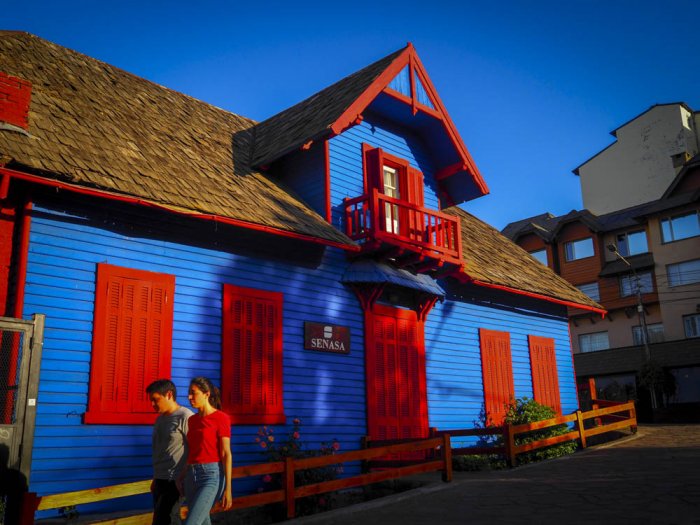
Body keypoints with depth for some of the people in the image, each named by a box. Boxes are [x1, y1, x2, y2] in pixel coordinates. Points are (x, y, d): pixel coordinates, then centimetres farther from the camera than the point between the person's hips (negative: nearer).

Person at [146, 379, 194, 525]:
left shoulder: (185, 417, -11)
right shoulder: (159, 419, 14)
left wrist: (183, 478, -16)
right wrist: (155, 478, 18)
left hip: (174, 481, -8)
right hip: (160, 480, 8)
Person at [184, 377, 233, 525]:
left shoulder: (221, 418, -7)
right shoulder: (193, 420, 14)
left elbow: (226, 454, -10)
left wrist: (228, 488, -13)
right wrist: (184, 480, 16)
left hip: (212, 477, -7)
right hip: (192, 477, 7)